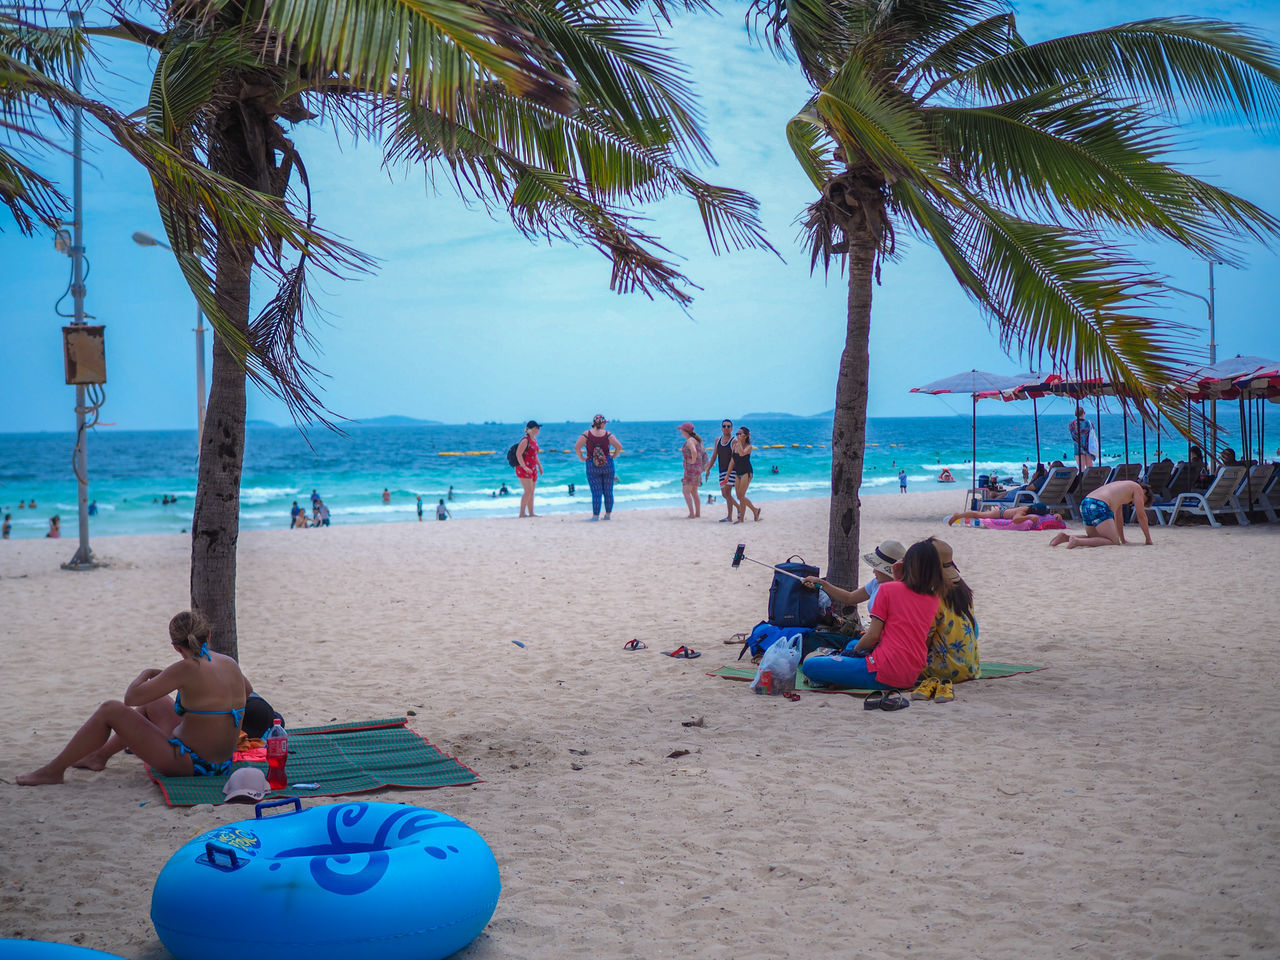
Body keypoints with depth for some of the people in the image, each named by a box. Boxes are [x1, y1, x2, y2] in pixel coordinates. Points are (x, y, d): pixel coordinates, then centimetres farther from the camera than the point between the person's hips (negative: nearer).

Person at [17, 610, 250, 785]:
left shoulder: (187, 669, -21)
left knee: (110, 710, 2)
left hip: (187, 764, -8)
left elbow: (131, 697, -15)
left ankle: (54, 770, 15)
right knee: (151, 703, 30)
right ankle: (100, 755, 46)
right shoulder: (231, 664, 0)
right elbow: (248, 692, 24)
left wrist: (146, 674, 5)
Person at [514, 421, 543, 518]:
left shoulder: (534, 439, 13)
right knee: (528, 490, -14)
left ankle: (531, 512, 12)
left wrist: (539, 465, 20)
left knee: (531, 491, 9)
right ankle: (522, 512, -13)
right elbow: (518, 454, -20)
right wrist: (524, 467, -25)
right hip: (523, 469, -9)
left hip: (532, 468, 9)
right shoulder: (525, 440, -15)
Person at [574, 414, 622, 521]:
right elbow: (619, 446, -9)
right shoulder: (607, 434, -5)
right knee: (608, 491, 12)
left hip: (592, 465, -1)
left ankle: (595, 516, -3)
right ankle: (608, 514, 18)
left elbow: (576, 447, -11)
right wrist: (613, 456, 6)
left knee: (596, 492, 1)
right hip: (607, 464, 1)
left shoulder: (587, 434, -6)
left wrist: (581, 458, 2)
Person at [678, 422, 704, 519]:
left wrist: (693, 461, -19)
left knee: (686, 491, -7)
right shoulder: (695, 440, 15)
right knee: (694, 492, 15)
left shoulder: (690, 440, -16)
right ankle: (698, 513, 16)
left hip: (691, 468, -10)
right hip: (697, 468, 10)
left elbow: (694, 452, -34)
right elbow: (701, 452, 25)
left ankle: (692, 514, -12)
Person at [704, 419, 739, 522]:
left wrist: (728, 474, -24)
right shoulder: (718, 440, 12)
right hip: (722, 471, 7)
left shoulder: (734, 441, -8)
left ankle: (729, 517, -11)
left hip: (732, 471, -7)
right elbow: (714, 456, 20)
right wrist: (708, 469, 15)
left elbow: (733, 459, -16)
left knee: (727, 492, -15)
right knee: (724, 494, 9)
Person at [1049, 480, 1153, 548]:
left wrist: (1123, 540, 42)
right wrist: (1148, 539, 19)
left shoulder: (1121, 486, 36)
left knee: (1095, 538, 24)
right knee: (1114, 543, -9)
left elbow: (1118, 517, 40)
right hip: (1098, 506, -9)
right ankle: (1077, 541, -24)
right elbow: (1141, 516, 11)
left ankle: (1066, 537, 3)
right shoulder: (1137, 488, 12)